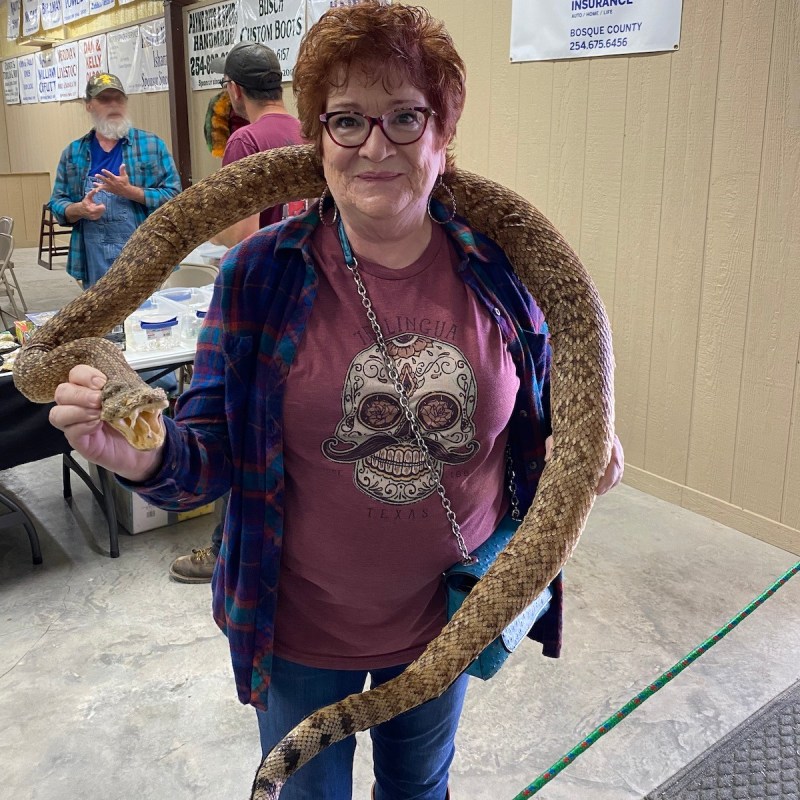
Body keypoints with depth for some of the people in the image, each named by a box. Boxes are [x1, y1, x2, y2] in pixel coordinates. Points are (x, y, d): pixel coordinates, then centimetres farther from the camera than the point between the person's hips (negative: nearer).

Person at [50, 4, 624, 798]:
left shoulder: (498, 266, -10)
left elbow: (543, 413, 5)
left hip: (452, 614, 2)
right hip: (302, 627, -1)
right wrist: (147, 457, -33)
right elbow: (213, 454, -12)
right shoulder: (259, 274, -15)